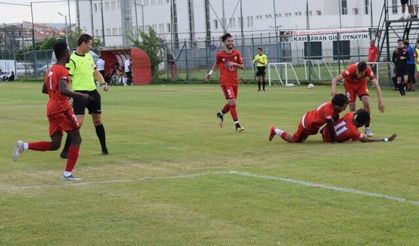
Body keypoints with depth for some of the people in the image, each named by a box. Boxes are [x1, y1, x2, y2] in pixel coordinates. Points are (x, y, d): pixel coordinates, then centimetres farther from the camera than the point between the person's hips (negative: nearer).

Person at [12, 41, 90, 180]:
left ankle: (24, 146, -4)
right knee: (76, 139, 2)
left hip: (51, 109, 9)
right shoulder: (62, 70, -11)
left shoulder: (51, 70, 16)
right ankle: (67, 173, -2)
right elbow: (63, 90, -27)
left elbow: (44, 90, 28)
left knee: (55, 144, 11)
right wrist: (80, 96, -19)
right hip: (62, 107, -9)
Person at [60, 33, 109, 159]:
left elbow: (96, 72, 23)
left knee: (98, 120, 13)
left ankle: (104, 148, 25)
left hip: (92, 92, 7)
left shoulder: (89, 56, 12)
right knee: (78, 121, -16)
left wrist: (103, 83, 6)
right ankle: (65, 151, -11)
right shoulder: (72, 59, -12)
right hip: (80, 93, -7)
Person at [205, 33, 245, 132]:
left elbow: (242, 67, 4)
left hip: (235, 81, 5)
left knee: (231, 103, 13)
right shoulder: (219, 54, -5)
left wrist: (235, 64, -14)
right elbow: (216, 63, 15)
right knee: (232, 102, -15)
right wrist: (210, 73, 9)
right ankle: (237, 124, -9)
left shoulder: (237, 53, 2)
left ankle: (221, 114, 43)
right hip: (225, 82, -5)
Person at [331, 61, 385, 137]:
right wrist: (333, 89, -59)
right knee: (352, 107, -10)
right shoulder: (350, 70, -39)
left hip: (361, 83, 1)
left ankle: (367, 128, -4)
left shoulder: (368, 71, -34)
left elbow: (376, 85, -32)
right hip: (350, 84, -1)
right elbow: (335, 79, -39)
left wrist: (380, 101, -38)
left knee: (366, 102, -18)